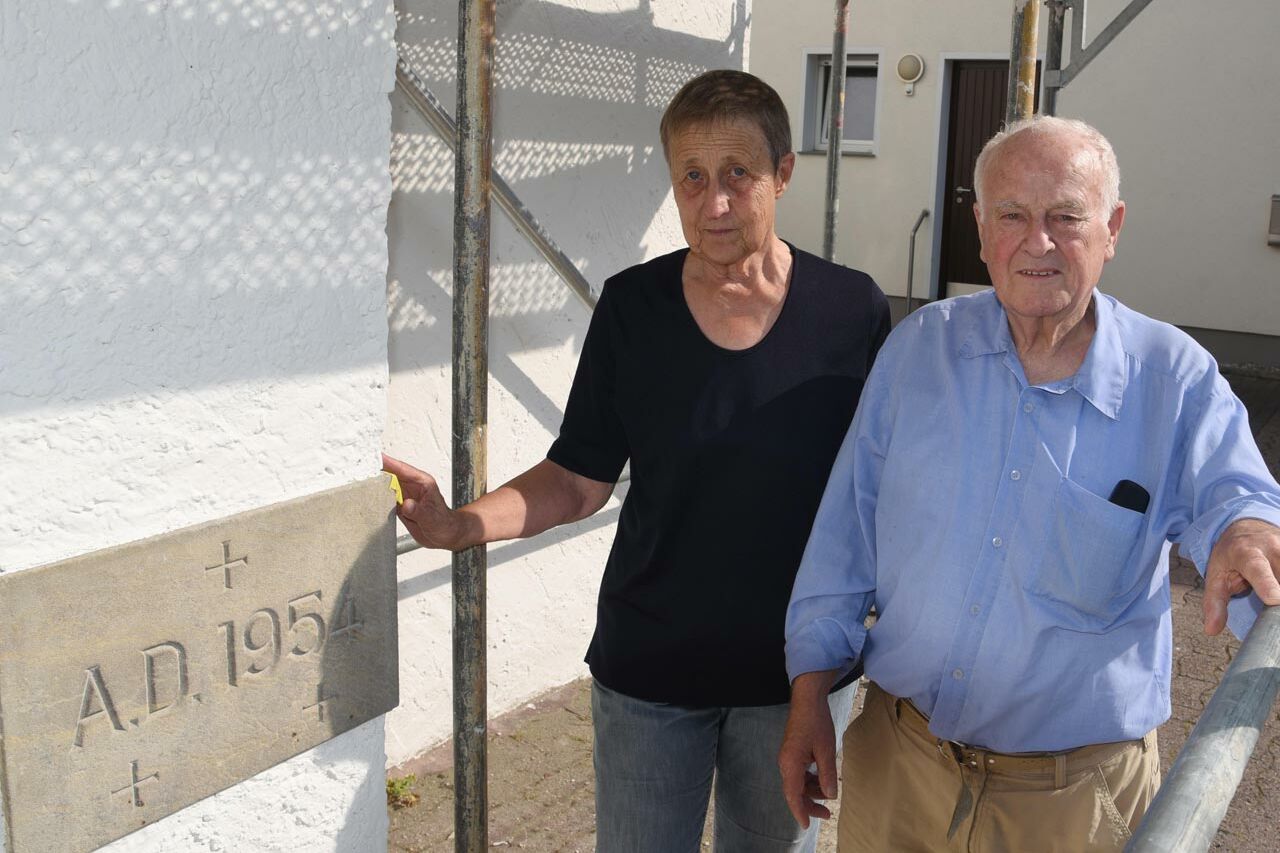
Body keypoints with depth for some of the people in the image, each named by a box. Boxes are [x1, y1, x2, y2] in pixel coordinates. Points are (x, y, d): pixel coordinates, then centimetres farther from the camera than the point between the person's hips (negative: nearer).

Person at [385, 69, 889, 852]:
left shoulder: (852, 311, -10)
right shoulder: (632, 307, -7)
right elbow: (581, 478, -3)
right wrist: (460, 525, -18)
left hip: (796, 671, 0)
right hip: (649, 668, 0)